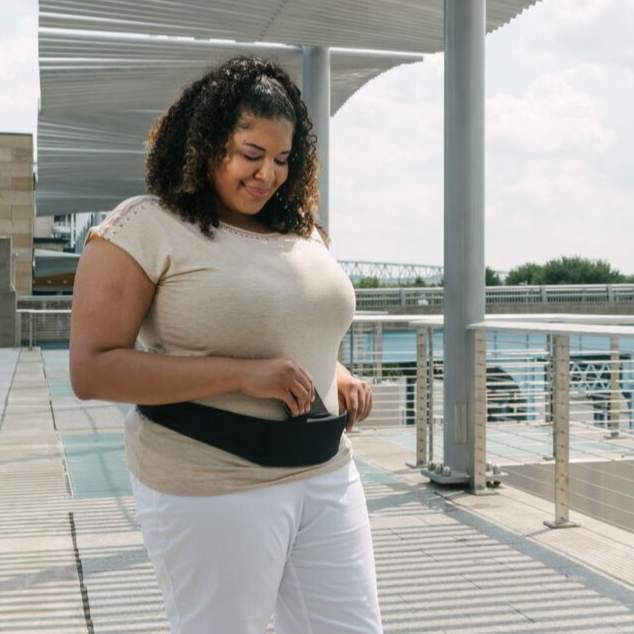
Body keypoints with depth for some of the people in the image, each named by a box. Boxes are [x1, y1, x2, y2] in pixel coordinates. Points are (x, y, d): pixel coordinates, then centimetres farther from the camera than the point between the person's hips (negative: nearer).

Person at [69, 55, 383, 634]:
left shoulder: (303, 231, 11)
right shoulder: (146, 228, -9)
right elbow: (91, 370, -16)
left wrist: (338, 377, 4)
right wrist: (243, 374, -22)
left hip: (327, 474, 6)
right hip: (213, 492, -6)